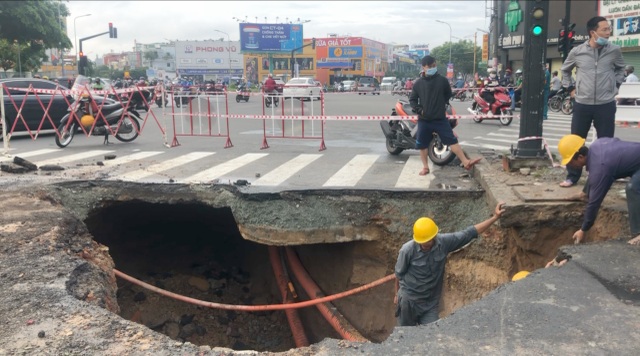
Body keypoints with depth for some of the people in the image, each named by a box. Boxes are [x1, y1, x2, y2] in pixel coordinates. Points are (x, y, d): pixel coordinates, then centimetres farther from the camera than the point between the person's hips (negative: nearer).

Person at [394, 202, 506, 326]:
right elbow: (399, 273, -5)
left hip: (431, 302, 2)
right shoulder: (407, 250, -23)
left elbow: (469, 233, -10)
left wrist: (495, 217, -13)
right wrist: (397, 294, 9)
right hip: (408, 300, -2)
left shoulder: (444, 242, -16)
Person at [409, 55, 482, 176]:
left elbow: (448, 94, 18)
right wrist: (419, 110, -6)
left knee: (452, 140, -6)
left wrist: (442, 104, 9)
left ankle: (466, 162, -7)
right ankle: (425, 167, 20)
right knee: (422, 144, 5)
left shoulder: (442, 80, 1)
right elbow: (412, 99, 8)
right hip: (424, 120, 1)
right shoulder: (418, 83, 0)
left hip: (440, 118, -1)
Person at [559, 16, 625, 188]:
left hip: (606, 104, 0)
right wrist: (569, 88, 10)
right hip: (582, 104, 0)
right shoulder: (577, 52, -3)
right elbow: (565, 70, 16)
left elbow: (621, 69, 18)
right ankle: (572, 176, 18)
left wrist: (615, 85, 7)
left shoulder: (614, 51, -1)